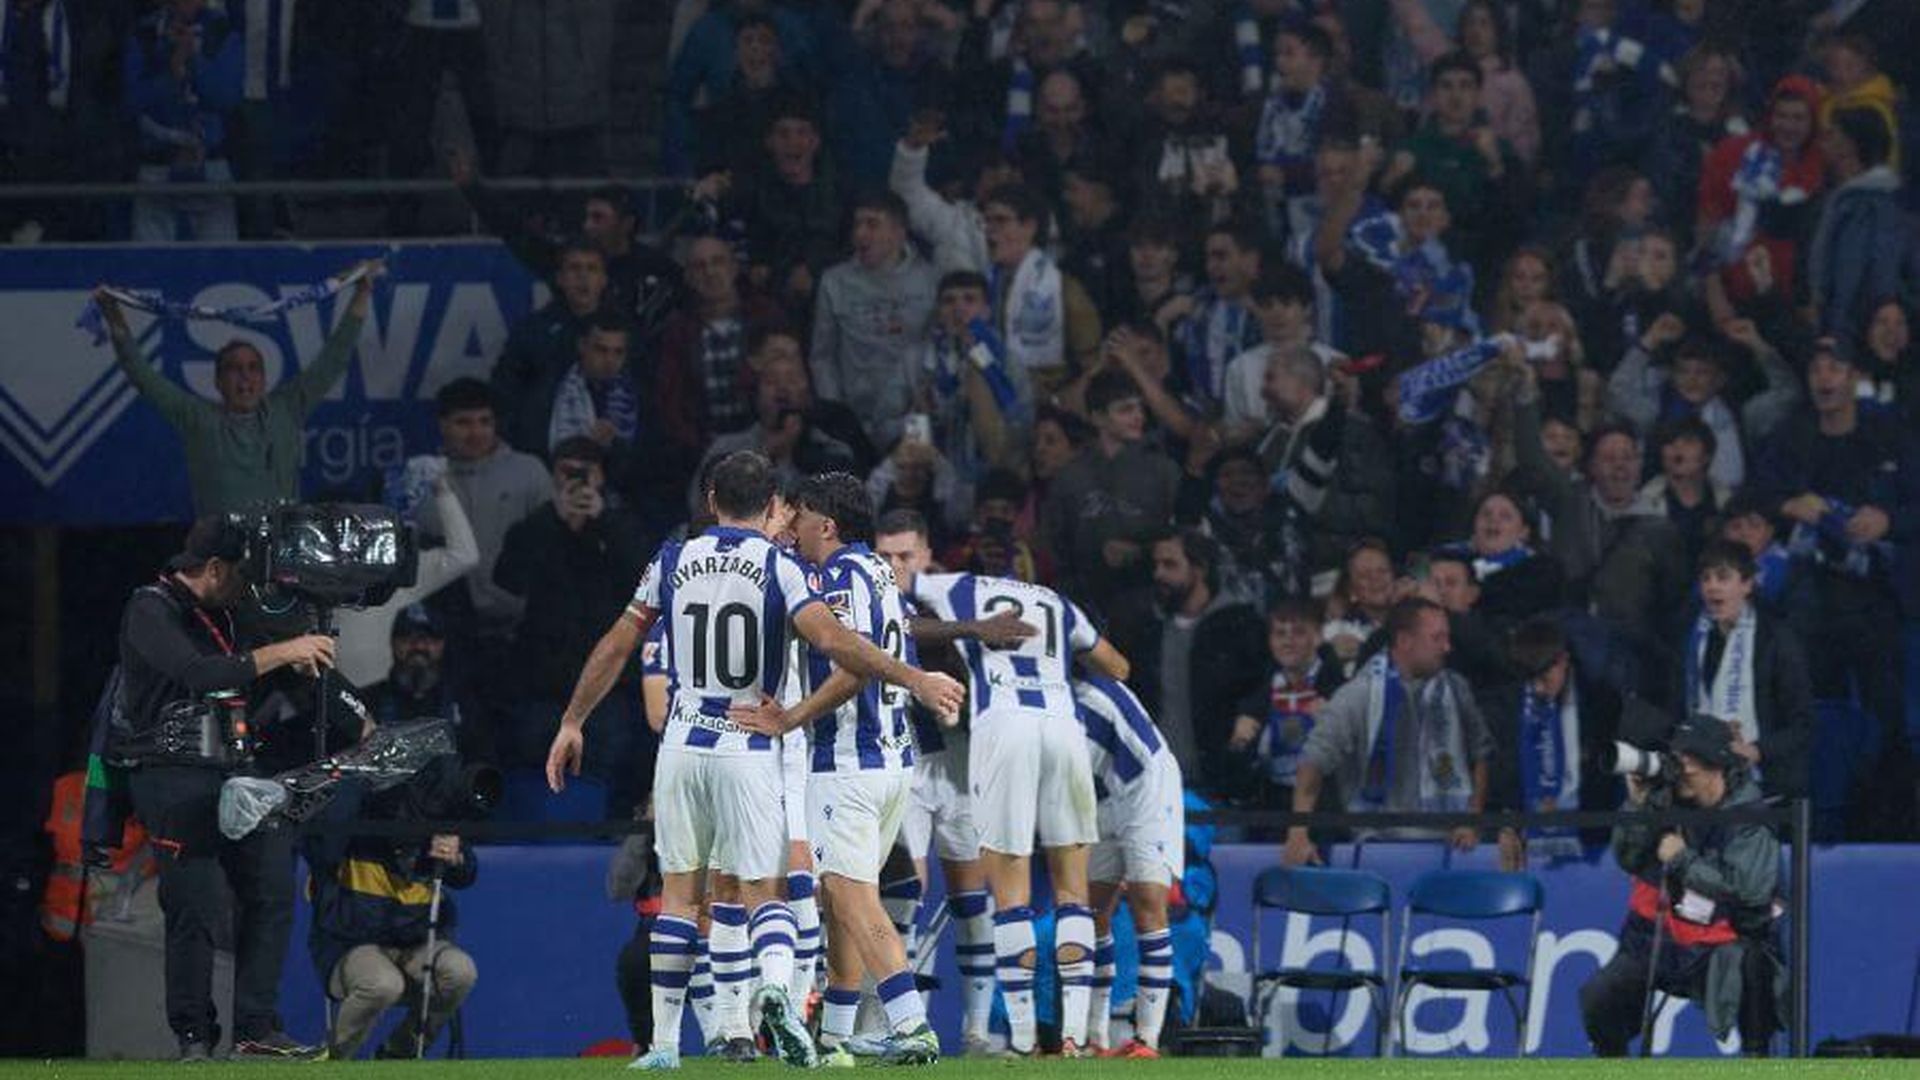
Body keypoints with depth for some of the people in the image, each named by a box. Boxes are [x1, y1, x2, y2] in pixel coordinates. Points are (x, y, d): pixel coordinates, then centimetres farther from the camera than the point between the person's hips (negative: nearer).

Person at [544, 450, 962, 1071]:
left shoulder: (673, 563, 5)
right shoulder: (779, 569, -5)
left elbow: (616, 648, 10)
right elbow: (833, 641, -19)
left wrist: (572, 724, 19)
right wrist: (915, 681, -16)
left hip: (682, 745, 2)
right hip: (750, 751, -2)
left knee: (680, 891, 11)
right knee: (760, 892, 3)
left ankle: (663, 1043, 10)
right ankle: (775, 986, -29)